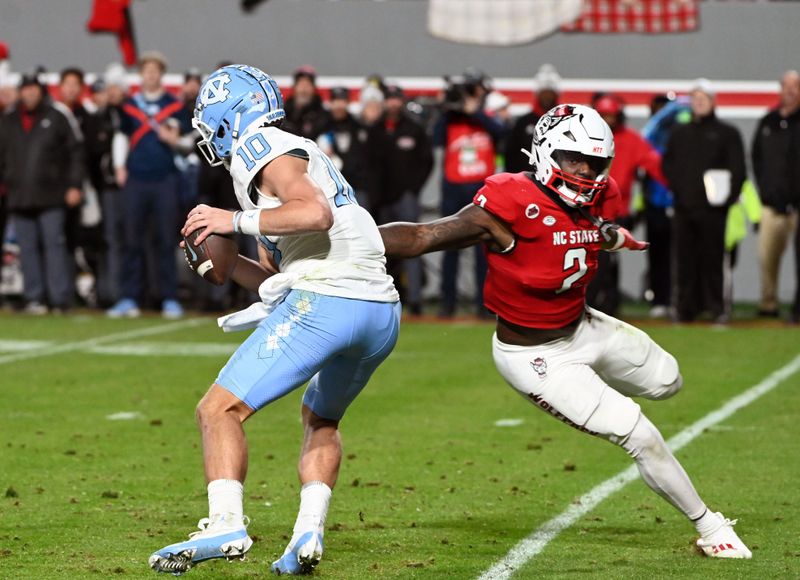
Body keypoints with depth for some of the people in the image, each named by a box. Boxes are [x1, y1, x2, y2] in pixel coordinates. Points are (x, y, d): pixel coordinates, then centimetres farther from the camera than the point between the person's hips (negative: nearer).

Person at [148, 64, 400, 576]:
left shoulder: (260, 149, 1)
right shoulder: (298, 151, 29)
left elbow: (316, 212, -19)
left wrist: (237, 220, -11)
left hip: (324, 302, -9)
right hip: (382, 310, 9)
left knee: (219, 411, -5)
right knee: (320, 418, 30)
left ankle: (226, 523, -25)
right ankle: (309, 531, 12)